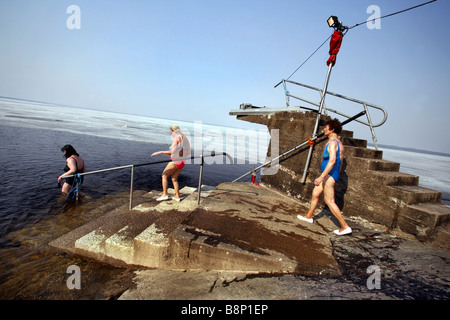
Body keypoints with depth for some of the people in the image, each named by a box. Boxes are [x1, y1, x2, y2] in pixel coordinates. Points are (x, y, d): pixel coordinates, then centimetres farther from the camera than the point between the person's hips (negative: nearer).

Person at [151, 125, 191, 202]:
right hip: (182, 161, 8)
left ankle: (165, 194, 7)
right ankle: (177, 196, 18)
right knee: (174, 179, 16)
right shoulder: (184, 138, 12)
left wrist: (160, 152, -10)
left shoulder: (176, 138, -14)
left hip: (176, 161, -8)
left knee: (164, 175, 5)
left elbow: (171, 152, -19)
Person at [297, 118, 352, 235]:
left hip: (329, 174, -10)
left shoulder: (332, 142, -17)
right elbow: (340, 162, 20)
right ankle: (309, 217, 35)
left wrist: (321, 177, -30)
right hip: (333, 174, 10)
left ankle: (345, 227, 0)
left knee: (329, 201, -6)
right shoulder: (340, 144, 13)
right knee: (315, 193, 19)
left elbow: (332, 161, -29)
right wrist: (336, 177, 28)